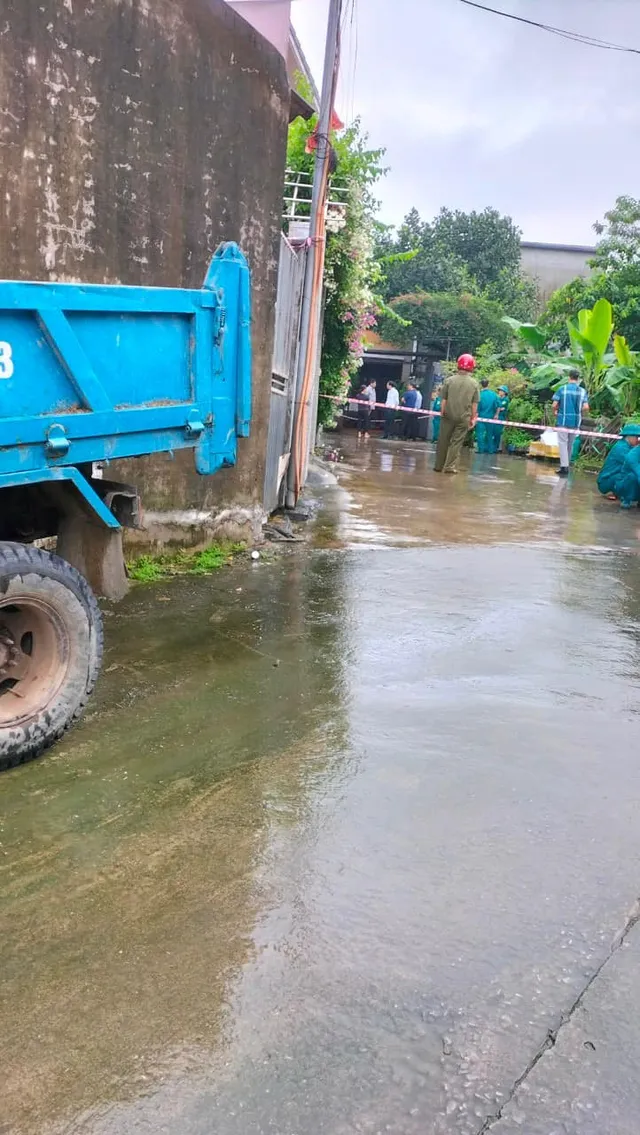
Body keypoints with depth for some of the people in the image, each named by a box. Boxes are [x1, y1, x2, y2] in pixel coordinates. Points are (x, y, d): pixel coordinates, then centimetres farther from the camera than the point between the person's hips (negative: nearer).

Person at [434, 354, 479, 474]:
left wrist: (442, 413, 9)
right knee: (457, 442, 4)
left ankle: (439, 466, 14)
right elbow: (474, 404, 0)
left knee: (443, 441, 9)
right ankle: (450, 466, 0)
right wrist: (473, 418, 8)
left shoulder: (449, 380, -3)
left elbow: (444, 400, -1)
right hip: (464, 418, 0)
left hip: (448, 416, 1)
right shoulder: (474, 384, -2)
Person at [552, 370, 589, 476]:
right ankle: (567, 465, 22)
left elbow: (554, 405, -9)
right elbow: (586, 407, -5)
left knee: (563, 443, -1)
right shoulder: (582, 391, 2)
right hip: (575, 422, 3)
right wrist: (578, 409, 15)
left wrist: (555, 411, 12)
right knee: (570, 444, 14)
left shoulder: (562, 389, -6)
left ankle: (564, 467, -9)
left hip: (563, 420, -3)